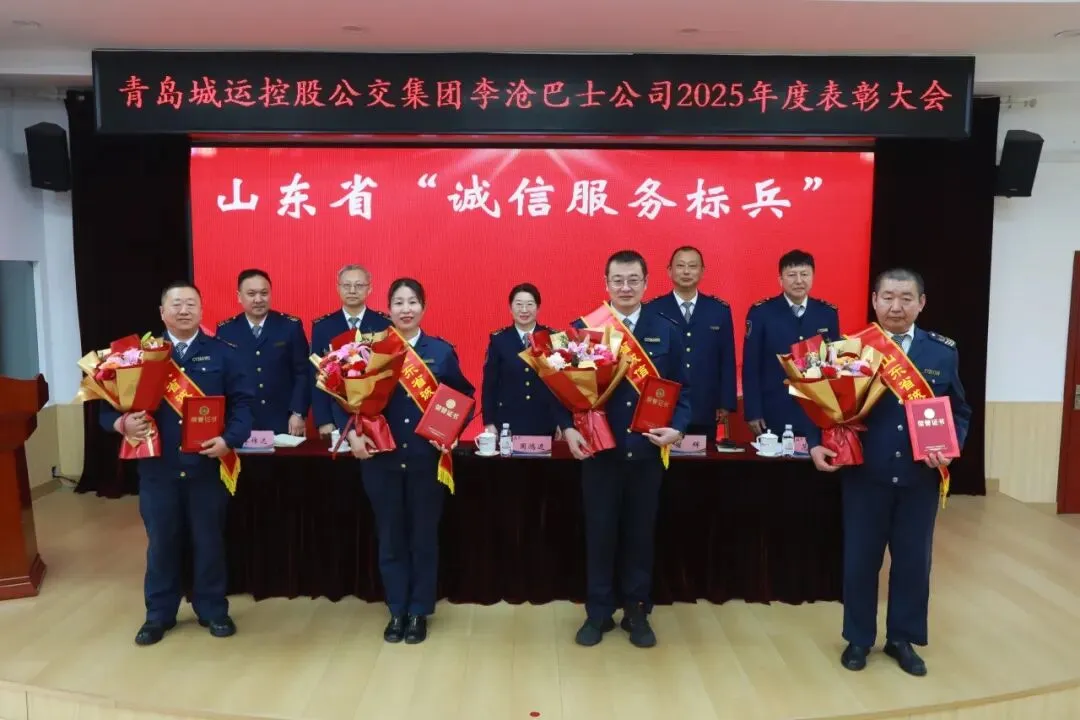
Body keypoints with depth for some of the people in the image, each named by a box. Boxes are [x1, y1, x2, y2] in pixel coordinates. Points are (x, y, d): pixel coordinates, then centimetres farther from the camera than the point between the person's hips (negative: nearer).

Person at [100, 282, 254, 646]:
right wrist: (122, 423, -17)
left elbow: (242, 401, -2)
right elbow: (112, 401, 5)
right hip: (158, 467, 1)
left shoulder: (223, 353, 2)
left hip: (207, 465, -1)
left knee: (209, 541, 10)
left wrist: (230, 439, -17)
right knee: (161, 543, 12)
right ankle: (159, 614, 28)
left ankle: (213, 610, 25)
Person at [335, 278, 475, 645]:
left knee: (424, 536, 9)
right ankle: (397, 611, 25)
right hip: (382, 457, 1)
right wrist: (351, 433, -11)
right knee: (390, 538, 10)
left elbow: (465, 396, 9)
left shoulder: (441, 351, 2)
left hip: (427, 458, 0)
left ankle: (419, 612, 24)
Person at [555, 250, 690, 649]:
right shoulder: (584, 328, -1)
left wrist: (677, 428, -12)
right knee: (600, 532, 8)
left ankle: (637, 612, 26)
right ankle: (598, 612, 23)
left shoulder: (666, 331, 3)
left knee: (640, 533, 11)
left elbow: (682, 388, 4)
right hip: (599, 448, -1)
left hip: (647, 449, 1)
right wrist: (568, 428, -15)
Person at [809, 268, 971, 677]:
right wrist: (817, 445, -17)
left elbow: (959, 411, 7)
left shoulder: (943, 352, 3)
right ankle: (858, 638, 27)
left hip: (920, 477, 2)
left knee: (913, 560, 13)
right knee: (860, 559, 9)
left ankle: (903, 639, 31)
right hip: (865, 475, -2)